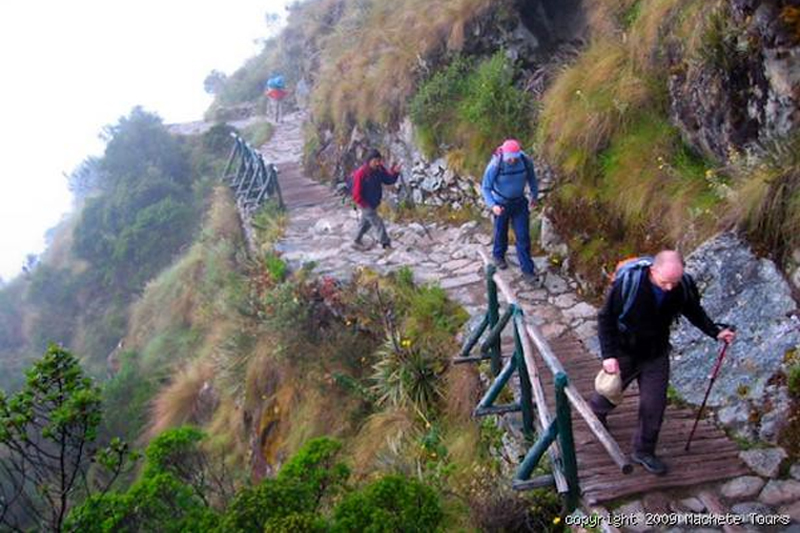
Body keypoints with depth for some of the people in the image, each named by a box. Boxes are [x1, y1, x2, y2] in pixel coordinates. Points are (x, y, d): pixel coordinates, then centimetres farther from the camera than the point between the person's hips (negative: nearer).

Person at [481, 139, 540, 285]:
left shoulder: (525, 161, -20)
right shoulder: (495, 166, -27)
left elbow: (531, 178, 1)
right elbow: (486, 188, -19)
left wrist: (534, 196, 10)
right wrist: (492, 205, -34)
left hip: (519, 203, 2)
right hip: (501, 204, -2)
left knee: (523, 236, 0)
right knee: (501, 232, 20)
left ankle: (527, 270, 7)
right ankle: (498, 255, 49)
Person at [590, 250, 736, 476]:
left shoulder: (685, 286, -19)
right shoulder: (628, 282, -31)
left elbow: (694, 312, 4)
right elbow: (605, 319, -20)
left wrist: (715, 332, -6)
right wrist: (609, 354, -24)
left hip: (656, 355, 2)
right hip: (624, 352, -2)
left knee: (654, 405, 0)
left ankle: (643, 452, 21)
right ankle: (596, 410, 54)